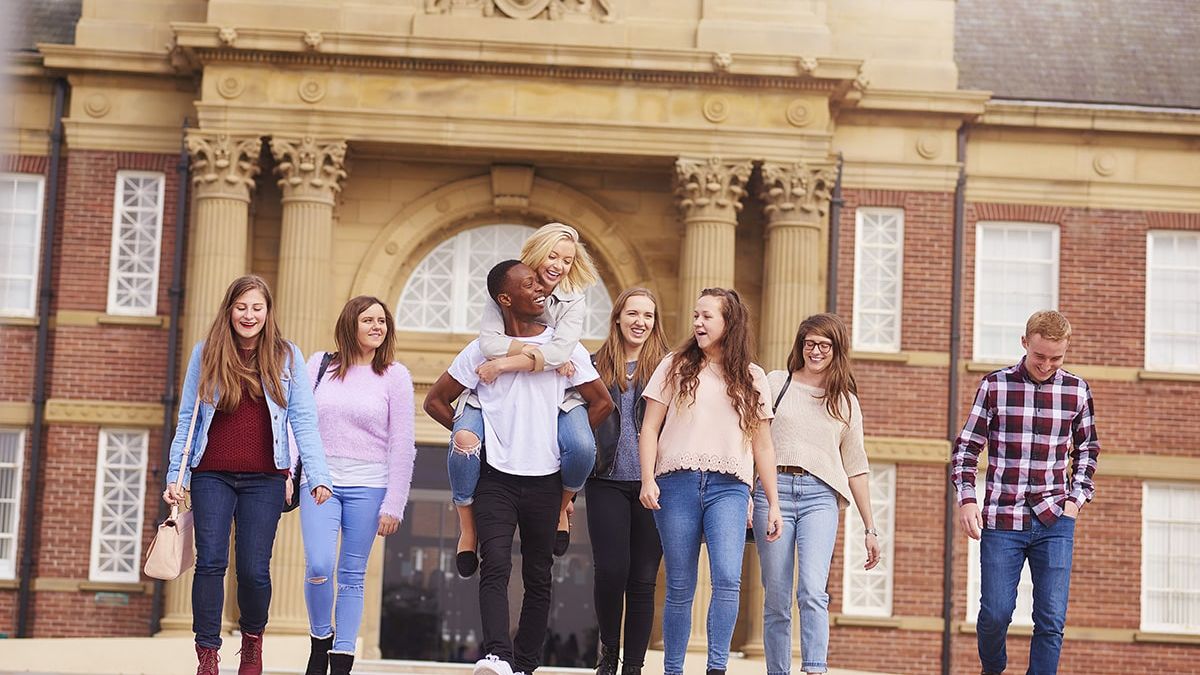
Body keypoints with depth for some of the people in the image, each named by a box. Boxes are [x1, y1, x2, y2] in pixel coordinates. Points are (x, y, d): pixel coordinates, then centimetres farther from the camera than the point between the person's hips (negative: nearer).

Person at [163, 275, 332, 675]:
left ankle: (252, 640, 26)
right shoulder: (205, 354, 7)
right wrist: (175, 476, 4)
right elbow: (187, 419, 9)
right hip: (212, 477, 1)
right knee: (211, 563, -6)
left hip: (264, 479, -1)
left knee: (254, 569, -1)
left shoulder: (287, 357, 4)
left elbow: (303, 421, 1)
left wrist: (318, 475, -8)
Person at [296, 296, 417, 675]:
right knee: (318, 567, -13)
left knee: (352, 576, 2)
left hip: (368, 486, -1)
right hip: (320, 482, 1)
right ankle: (321, 638, 12)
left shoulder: (395, 377, 3)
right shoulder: (320, 365, 7)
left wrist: (393, 504, -4)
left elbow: (402, 445, 1)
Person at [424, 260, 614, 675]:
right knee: (496, 566, -17)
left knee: (538, 578, 4)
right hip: (496, 479, -2)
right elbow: (436, 401, 12)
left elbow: (602, 403, 12)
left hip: (545, 482, 2)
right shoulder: (483, 350, 4)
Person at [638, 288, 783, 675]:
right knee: (680, 588, 1)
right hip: (677, 483, 0)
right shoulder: (675, 367, 12)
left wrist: (773, 504, 12)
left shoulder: (752, 378, 15)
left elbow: (763, 446, 16)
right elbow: (650, 428, 8)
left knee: (728, 578, -19)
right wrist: (648, 480, -6)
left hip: (728, 487, 0)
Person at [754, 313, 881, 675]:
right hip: (773, 491, 0)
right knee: (776, 600, -1)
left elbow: (856, 468, 18)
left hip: (820, 495, 0)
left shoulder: (846, 402, 16)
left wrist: (870, 528, 15)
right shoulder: (776, 383, 12)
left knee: (813, 590, -19)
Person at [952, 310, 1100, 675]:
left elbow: (1086, 450, 18)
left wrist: (1077, 498, 7)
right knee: (995, 613, -1)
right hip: (1001, 520, -1)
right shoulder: (995, 385, 0)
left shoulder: (1076, 390, 5)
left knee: (1052, 620, -2)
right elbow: (967, 446, 4)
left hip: (1055, 522, 1)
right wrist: (966, 498, -6)